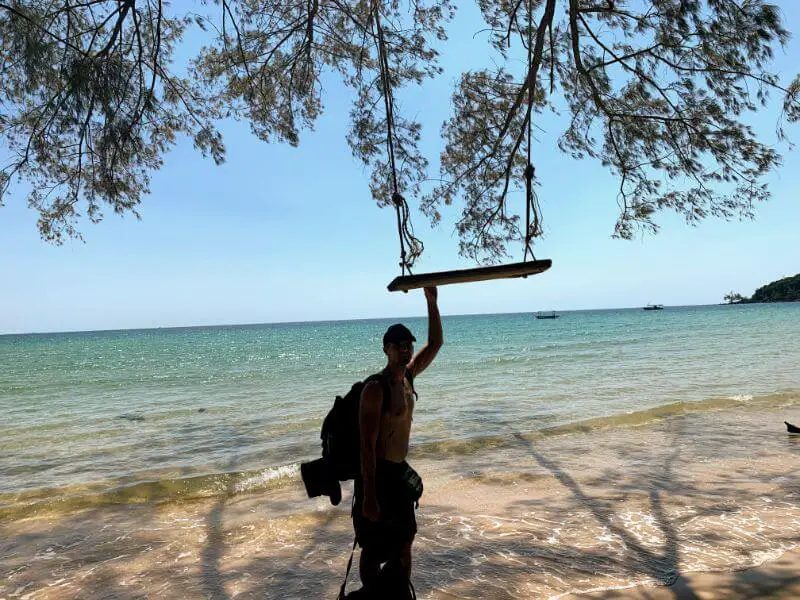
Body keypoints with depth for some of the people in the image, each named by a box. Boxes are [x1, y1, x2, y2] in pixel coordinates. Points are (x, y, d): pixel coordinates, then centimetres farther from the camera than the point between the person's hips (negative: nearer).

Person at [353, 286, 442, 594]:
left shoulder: (408, 376, 2)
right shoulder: (375, 389, -22)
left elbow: (436, 343, 10)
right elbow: (367, 445, -23)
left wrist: (431, 303, 1)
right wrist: (368, 496, -24)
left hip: (400, 471, 8)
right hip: (378, 474, -8)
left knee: (404, 542, 19)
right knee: (375, 549, 7)